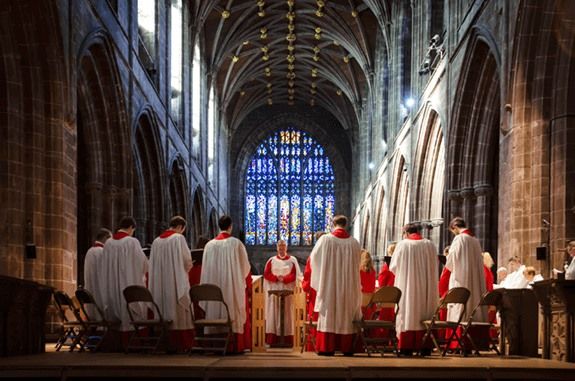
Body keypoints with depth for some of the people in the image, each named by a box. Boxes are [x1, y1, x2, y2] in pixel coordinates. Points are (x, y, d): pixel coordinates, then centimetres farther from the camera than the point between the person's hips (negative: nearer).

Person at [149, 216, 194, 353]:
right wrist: (186, 268, 14)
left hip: (160, 284, 6)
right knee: (179, 312, -1)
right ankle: (182, 345, -2)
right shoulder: (178, 238, -7)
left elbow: (153, 264, 13)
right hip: (176, 283, -5)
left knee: (165, 314, 9)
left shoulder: (157, 241, 10)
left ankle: (166, 344, 9)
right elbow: (187, 260, -8)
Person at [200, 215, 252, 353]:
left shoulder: (210, 245, 1)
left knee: (216, 313, 9)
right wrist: (249, 286, 10)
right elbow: (245, 267, -2)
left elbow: (205, 269, 5)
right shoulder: (236, 243, -8)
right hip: (234, 286, -3)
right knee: (235, 315, 4)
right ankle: (236, 346, 2)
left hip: (215, 287, 3)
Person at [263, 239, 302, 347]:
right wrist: (276, 278, -14)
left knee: (287, 313, -2)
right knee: (274, 313, -3)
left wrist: (284, 279, -16)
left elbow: (295, 275, -1)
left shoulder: (292, 260, 6)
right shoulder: (271, 260, 9)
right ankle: (273, 339, -4)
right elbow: (266, 274, 3)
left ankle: (287, 339, -1)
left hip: (287, 290, -1)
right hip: (274, 290, 1)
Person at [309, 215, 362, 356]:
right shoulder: (354, 243, -2)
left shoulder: (325, 240, -8)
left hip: (329, 285, -2)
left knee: (328, 314, 3)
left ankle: (327, 347, 1)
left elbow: (314, 257, 3)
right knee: (347, 315, 8)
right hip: (349, 286, 2)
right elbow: (357, 265, 10)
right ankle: (347, 347, 10)